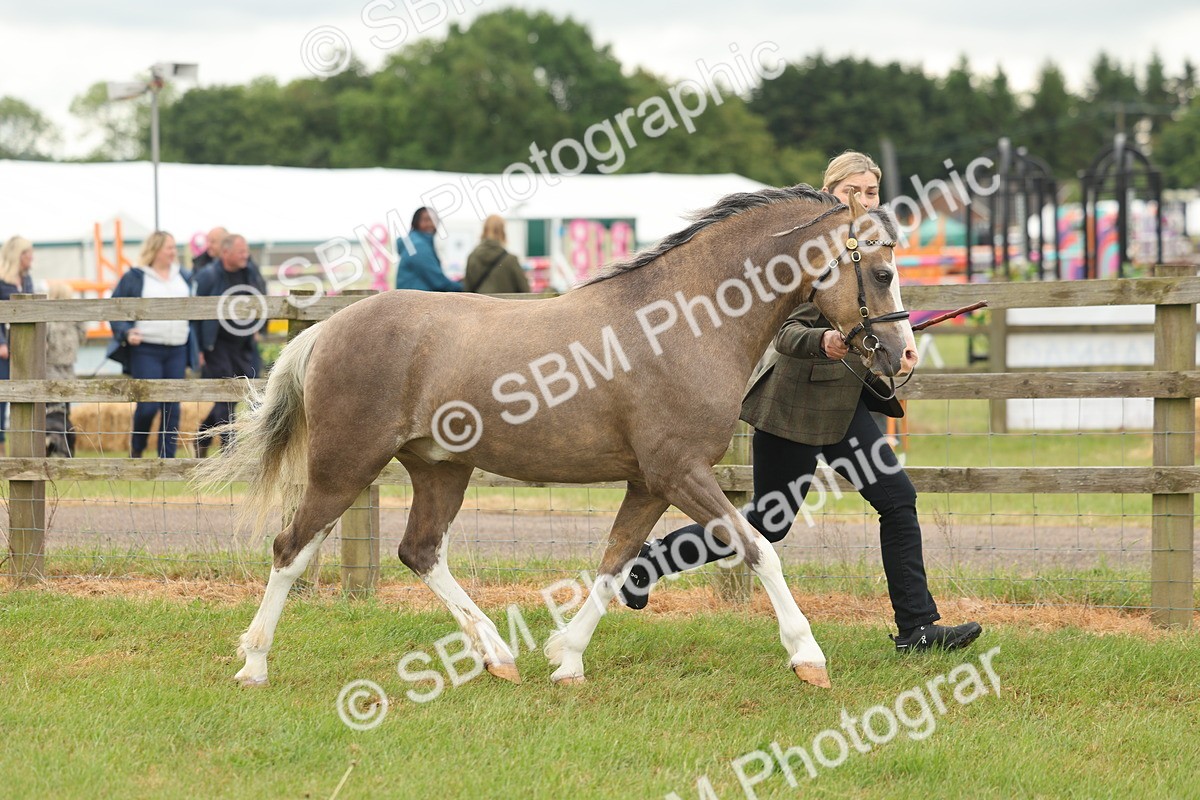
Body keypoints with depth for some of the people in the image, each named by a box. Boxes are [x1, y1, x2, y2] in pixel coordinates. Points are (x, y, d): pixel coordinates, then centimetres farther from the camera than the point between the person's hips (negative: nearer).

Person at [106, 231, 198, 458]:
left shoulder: (183, 277, 13)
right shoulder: (134, 278, -1)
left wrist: (195, 348, 13)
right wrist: (126, 332, -17)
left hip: (177, 350, 5)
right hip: (145, 350, -5)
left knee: (172, 407, 3)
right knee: (148, 405, -9)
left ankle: (167, 457, 8)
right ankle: (136, 448, 17)